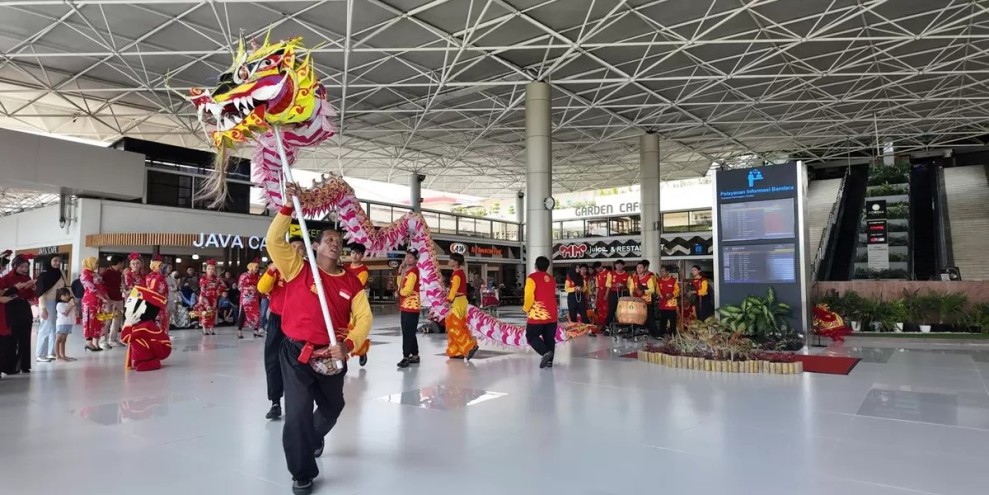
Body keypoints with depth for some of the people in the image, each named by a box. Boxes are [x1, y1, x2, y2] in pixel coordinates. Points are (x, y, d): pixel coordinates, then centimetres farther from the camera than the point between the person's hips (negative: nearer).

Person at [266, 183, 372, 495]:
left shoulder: (352, 282, 0)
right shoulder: (298, 268, -4)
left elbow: (364, 318, -3)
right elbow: (274, 241, -16)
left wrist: (347, 345, -18)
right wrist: (288, 207, -23)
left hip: (332, 356, 4)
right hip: (297, 352, -4)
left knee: (332, 407, 23)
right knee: (298, 412, -7)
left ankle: (315, 438, 56)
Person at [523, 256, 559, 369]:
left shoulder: (532, 278, -10)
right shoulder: (551, 279, 11)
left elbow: (529, 296, -16)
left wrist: (526, 308, -1)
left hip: (537, 314, -6)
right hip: (552, 314, 6)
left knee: (531, 336, 4)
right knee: (549, 338, 13)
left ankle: (546, 352, -15)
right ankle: (549, 361, 11)